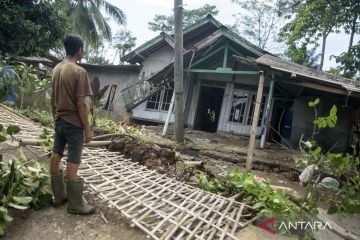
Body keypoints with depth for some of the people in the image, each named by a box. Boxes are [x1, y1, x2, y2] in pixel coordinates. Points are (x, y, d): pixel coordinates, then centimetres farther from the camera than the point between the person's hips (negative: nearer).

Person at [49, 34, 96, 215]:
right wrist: (87, 128, -14)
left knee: (55, 157, 14)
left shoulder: (56, 69, 7)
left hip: (59, 121, 8)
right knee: (72, 163, -1)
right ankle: (75, 205, 10)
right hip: (74, 123, -8)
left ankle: (59, 196, 29)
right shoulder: (79, 71, -17)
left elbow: (53, 99, 12)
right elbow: (81, 104, -20)